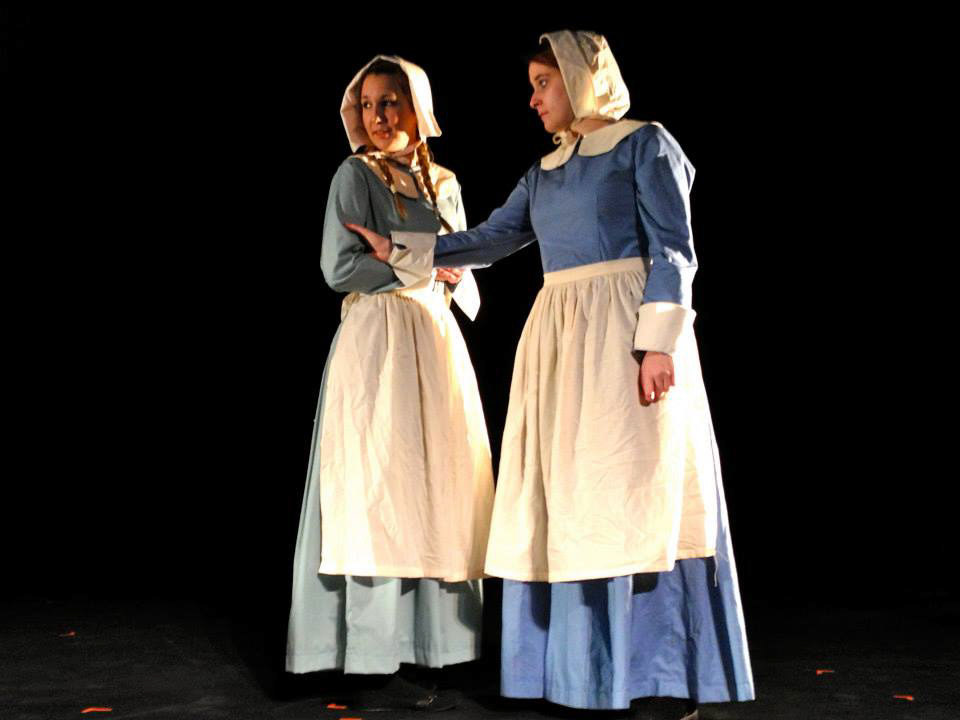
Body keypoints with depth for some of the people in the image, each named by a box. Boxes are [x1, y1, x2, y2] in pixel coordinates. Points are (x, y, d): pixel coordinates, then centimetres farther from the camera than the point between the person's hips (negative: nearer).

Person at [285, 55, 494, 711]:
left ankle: (427, 644, 12)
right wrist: (424, 265, -9)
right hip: (378, 339, -7)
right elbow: (340, 266, -10)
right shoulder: (357, 175, -1)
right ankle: (388, 661, -5)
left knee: (438, 491, 5)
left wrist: (458, 280, 0)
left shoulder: (444, 183, 17)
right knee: (388, 492, -9)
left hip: (437, 339, 7)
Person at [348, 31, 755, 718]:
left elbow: (673, 250, -6)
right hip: (559, 335, 7)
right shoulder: (545, 171, 20)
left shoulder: (645, 144, 2)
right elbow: (491, 239, 22)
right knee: (568, 500, 3)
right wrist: (400, 249, 19)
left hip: (626, 327, -6)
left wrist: (658, 341, -17)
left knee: (635, 492, -9)